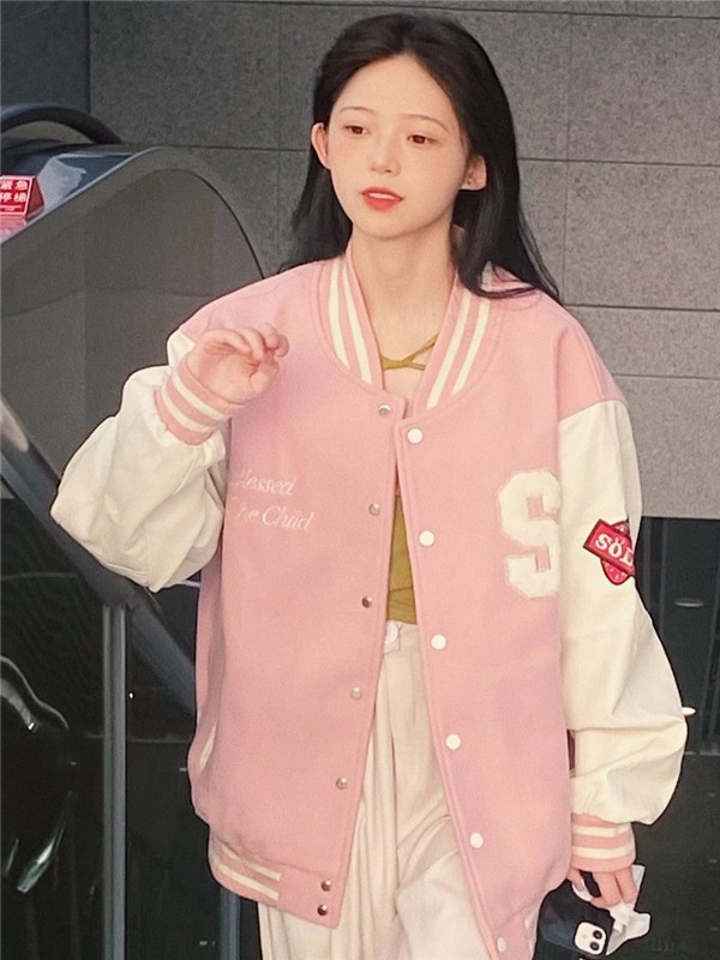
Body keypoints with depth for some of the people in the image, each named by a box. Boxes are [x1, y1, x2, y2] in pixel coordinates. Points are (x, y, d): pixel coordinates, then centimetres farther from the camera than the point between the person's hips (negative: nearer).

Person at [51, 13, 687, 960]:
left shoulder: (549, 354, -10)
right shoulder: (251, 337, -7)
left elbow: (597, 589, -3)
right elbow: (136, 546, -4)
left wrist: (605, 801, 2)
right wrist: (184, 406, -22)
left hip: (480, 755, -1)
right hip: (308, 754, 2)